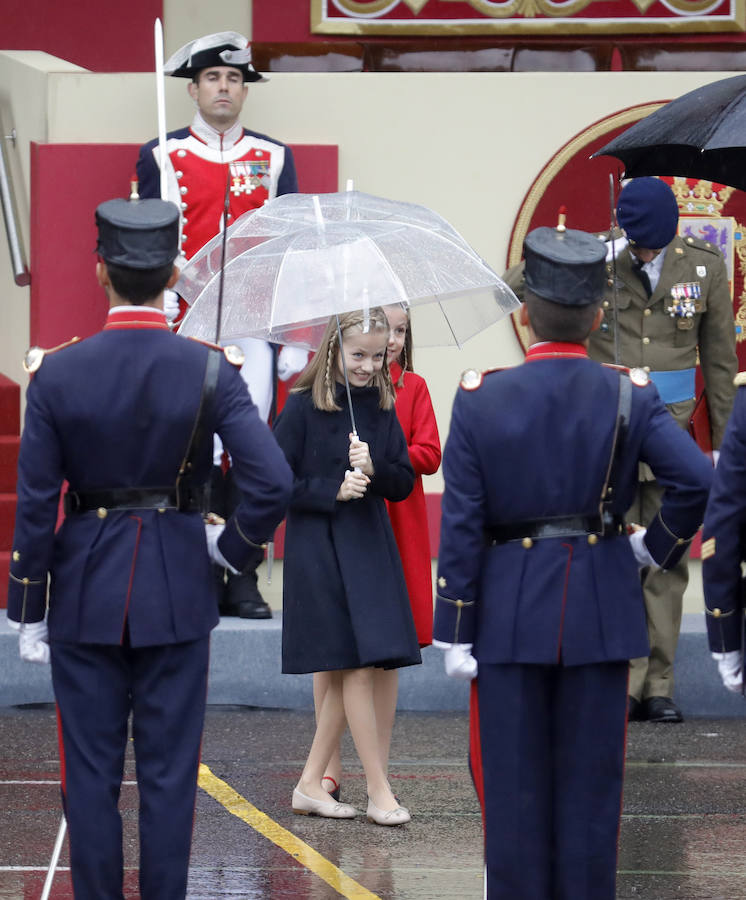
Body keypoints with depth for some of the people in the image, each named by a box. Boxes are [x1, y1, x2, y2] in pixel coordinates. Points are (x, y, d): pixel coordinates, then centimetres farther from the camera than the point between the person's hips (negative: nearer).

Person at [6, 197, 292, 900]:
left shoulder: (58, 374, -8)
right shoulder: (209, 371, -8)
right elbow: (273, 484, -16)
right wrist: (231, 546, 3)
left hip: (84, 591, 0)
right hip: (177, 591, 0)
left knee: (89, 775, 7)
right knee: (168, 773, 6)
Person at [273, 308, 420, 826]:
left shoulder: (382, 408, 8)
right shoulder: (304, 407, -7)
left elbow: (405, 484, 8)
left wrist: (375, 470, -12)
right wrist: (333, 491, -16)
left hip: (370, 547, 6)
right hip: (320, 548, -6)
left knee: (350, 673, 6)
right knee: (357, 667, -8)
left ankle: (311, 785, 15)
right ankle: (379, 791, -4)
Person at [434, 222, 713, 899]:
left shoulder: (480, 399, -6)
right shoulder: (629, 397, -5)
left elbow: (461, 529, -7)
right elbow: (696, 479, -17)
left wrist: (454, 634, -2)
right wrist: (657, 547, 1)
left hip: (509, 612, 0)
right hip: (601, 609, 1)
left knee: (514, 785, 6)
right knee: (590, 784, 7)